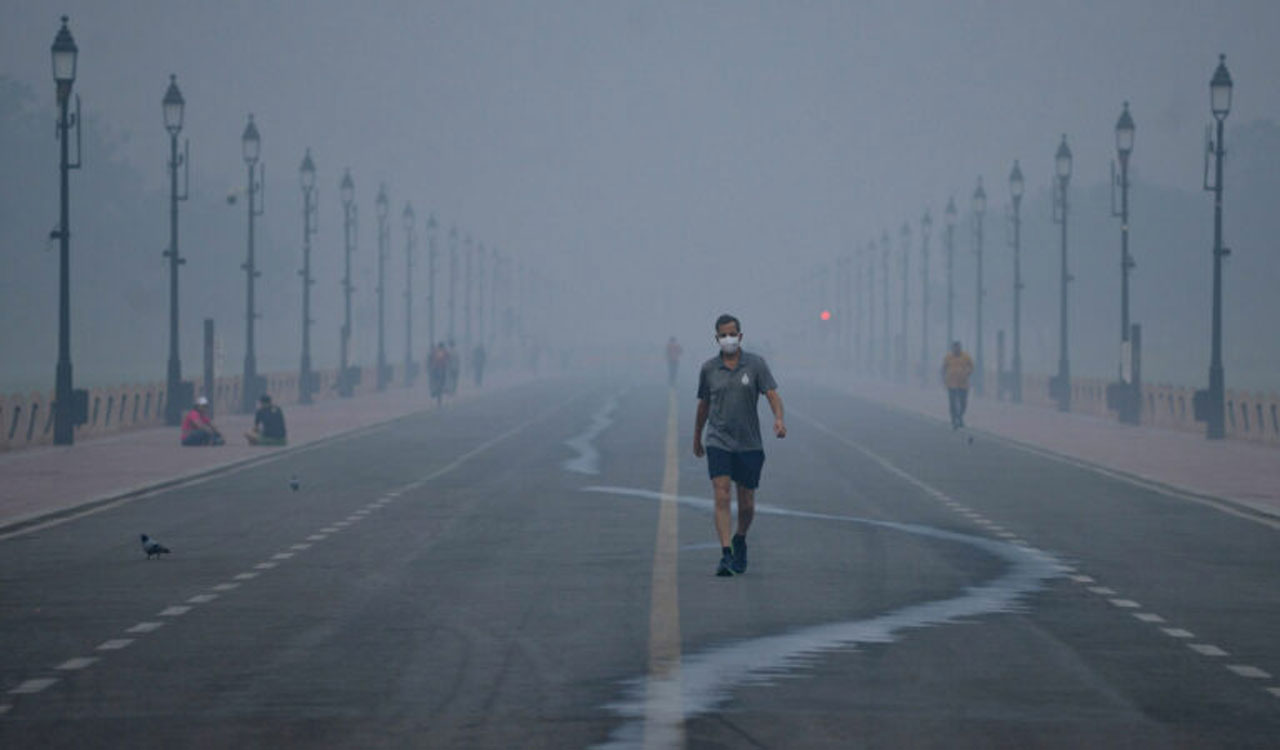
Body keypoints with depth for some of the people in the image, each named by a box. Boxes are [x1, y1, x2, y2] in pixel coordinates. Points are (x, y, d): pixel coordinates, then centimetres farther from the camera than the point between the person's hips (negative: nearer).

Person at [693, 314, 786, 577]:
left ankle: (740, 541, 36)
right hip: (718, 443, 0)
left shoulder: (756, 364, -1)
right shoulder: (708, 368, 4)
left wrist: (779, 419, -28)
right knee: (721, 498, -16)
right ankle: (726, 555, -20)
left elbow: (772, 394, -8)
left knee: (746, 504, 7)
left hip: (749, 444, 0)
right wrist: (697, 438, 23)